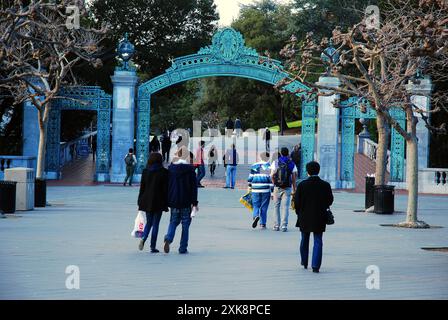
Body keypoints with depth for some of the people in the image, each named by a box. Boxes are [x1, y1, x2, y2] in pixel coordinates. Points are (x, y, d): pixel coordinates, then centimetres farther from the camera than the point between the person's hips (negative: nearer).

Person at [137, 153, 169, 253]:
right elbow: (165, 189, -7)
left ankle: (143, 239, -10)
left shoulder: (145, 171, 2)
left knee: (148, 223, 16)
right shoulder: (164, 172, -7)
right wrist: (166, 203, -1)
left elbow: (142, 188, 5)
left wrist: (140, 202, 11)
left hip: (147, 201, 3)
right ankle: (153, 247, 4)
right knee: (155, 224, 4)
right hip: (158, 202, -3)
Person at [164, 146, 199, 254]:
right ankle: (183, 248, 5)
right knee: (185, 223, 6)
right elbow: (194, 187, -8)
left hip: (173, 201, 3)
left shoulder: (171, 168, 1)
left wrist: (167, 200, 13)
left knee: (173, 221, 15)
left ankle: (168, 239, -12)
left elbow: (167, 184, 5)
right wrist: (195, 203, -3)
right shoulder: (190, 169, -8)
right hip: (186, 201, -3)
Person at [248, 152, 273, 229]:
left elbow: (250, 177, 9)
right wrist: (272, 191, -2)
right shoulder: (269, 166, -2)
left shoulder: (254, 166, 6)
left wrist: (250, 186, 23)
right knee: (264, 207, 7)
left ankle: (256, 216, -21)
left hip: (255, 190, 1)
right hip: (266, 190, -1)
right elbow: (271, 179, -5)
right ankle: (262, 224, 9)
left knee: (256, 205, 9)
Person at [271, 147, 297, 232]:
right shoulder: (292, 164, 1)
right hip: (287, 188, 0)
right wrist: (294, 189, 7)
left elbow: (272, 176, -4)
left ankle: (276, 225, 9)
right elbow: (294, 178, 1)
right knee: (285, 207, 2)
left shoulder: (275, 163, 0)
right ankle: (284, 226, -5)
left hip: (277, 187, 0)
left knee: (276, 206, 11)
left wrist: (275, 184, 11)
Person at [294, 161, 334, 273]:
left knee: (304, 240, 18)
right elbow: (330, 201, -1)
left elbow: (296, 201, -8)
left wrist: (299, 212, 9)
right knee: (318, 241, 3)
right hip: (319, 218, -1)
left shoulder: (302, 185, -10)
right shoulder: (325, 185, -8)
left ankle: (304, 262, 31)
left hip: (304, 217, 1)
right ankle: (315, 265, -7)